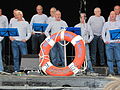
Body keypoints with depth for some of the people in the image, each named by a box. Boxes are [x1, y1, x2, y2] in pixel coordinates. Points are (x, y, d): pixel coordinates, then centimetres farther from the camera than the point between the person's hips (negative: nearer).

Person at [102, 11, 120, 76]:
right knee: (109, 58, -2)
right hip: (108, 43, 1)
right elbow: (103, 33, 13)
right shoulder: (106, 24, 14)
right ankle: (111, 72, 1)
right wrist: (105, 41, 0)